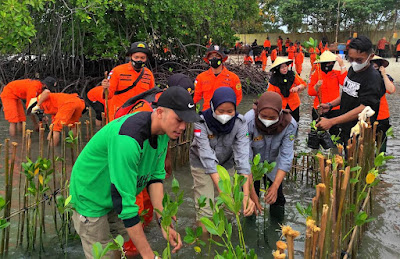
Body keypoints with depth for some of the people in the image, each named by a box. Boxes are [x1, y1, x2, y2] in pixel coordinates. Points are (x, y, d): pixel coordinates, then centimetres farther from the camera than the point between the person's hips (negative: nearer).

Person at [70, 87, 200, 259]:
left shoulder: (162, 131, -10)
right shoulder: (127, 139, -37)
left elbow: (155, 177, -4)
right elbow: (124, 200, -36)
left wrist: (163, 222, -14)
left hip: (118, 195, 7)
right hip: (91, 198, -7)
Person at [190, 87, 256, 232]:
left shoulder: (239, 123, -24)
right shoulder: (201, 122, -30)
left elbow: (242, 156, -33)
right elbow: (208, 158, -37)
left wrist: (246, 194, -44)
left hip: (227, 163, 2)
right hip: (202, 164, -2)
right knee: (205, 209, -10)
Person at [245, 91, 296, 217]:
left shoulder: (289, 124, -29)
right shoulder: (248, 121, -35)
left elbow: (286, 157, -25)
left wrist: (275, 186, -36)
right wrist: (251, 191, -36)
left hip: (273, 162, 2)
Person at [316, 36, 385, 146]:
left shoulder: (374, 79, -22)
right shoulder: (352, 69, 4)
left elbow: (363, 109, -29)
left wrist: (331, 122, -34)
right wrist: (330, 105, 4)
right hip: (345, 128, 8)